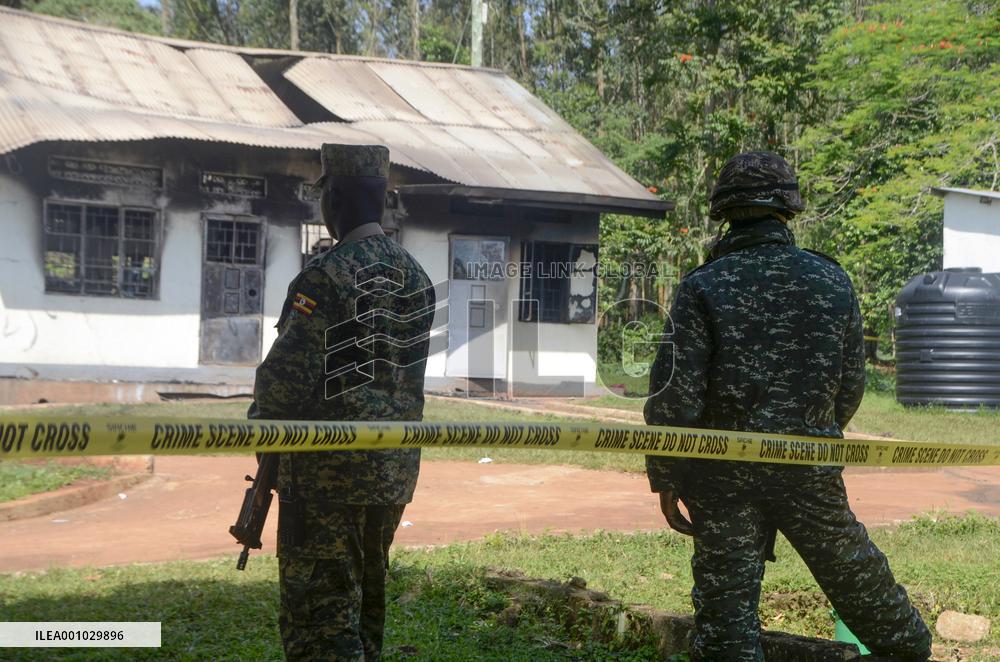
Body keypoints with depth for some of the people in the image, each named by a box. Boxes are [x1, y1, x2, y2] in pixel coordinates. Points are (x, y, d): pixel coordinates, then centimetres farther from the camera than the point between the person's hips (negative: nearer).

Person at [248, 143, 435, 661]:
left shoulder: (326, 276, -15)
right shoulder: (418, 277, 9)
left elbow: (286, 377, -16)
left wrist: (262, 423, 0)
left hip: (328, 475, -7)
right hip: (396, 471, 8)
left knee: (320, 617, -4)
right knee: (367, 603, 18)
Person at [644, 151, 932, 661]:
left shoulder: (702, 287, -8)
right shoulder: (832, 280, 1)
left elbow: (674, 391, -12)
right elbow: (851, 383, 7)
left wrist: (665, 477, -2)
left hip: (724, 475, -2)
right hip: (811, 470, 3)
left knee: (725, 602, 5)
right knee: (855, 573, 22)